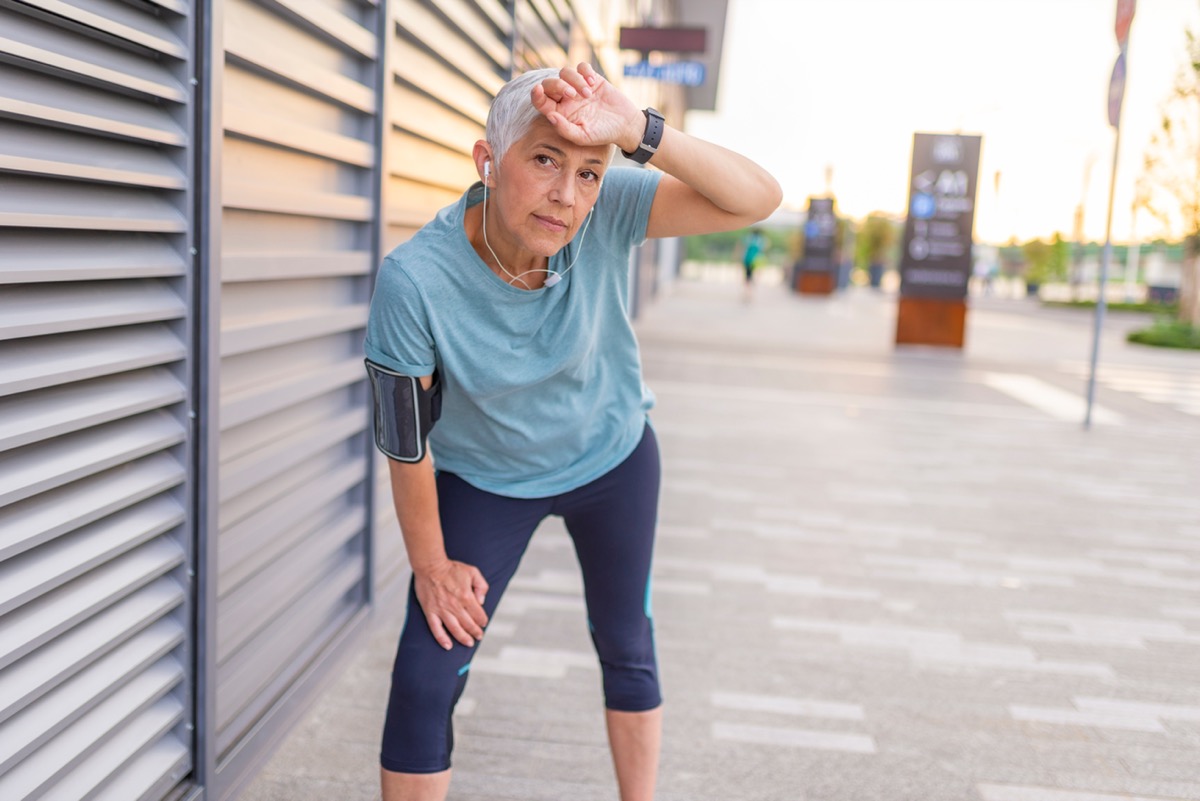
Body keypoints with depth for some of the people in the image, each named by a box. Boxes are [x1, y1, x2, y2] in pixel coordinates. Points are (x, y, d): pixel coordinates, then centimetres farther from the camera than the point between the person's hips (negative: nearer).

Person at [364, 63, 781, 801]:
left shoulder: (606, 213, -28)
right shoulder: (414, 279, -32)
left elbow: (759, 199, -35)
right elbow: (405, 440, -20)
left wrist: (639, 132, -48)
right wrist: (430, 564, -9)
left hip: (615, 459, 2)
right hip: (484, 479, -2)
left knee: (627, 650, 17)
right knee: (424, 679, -3)